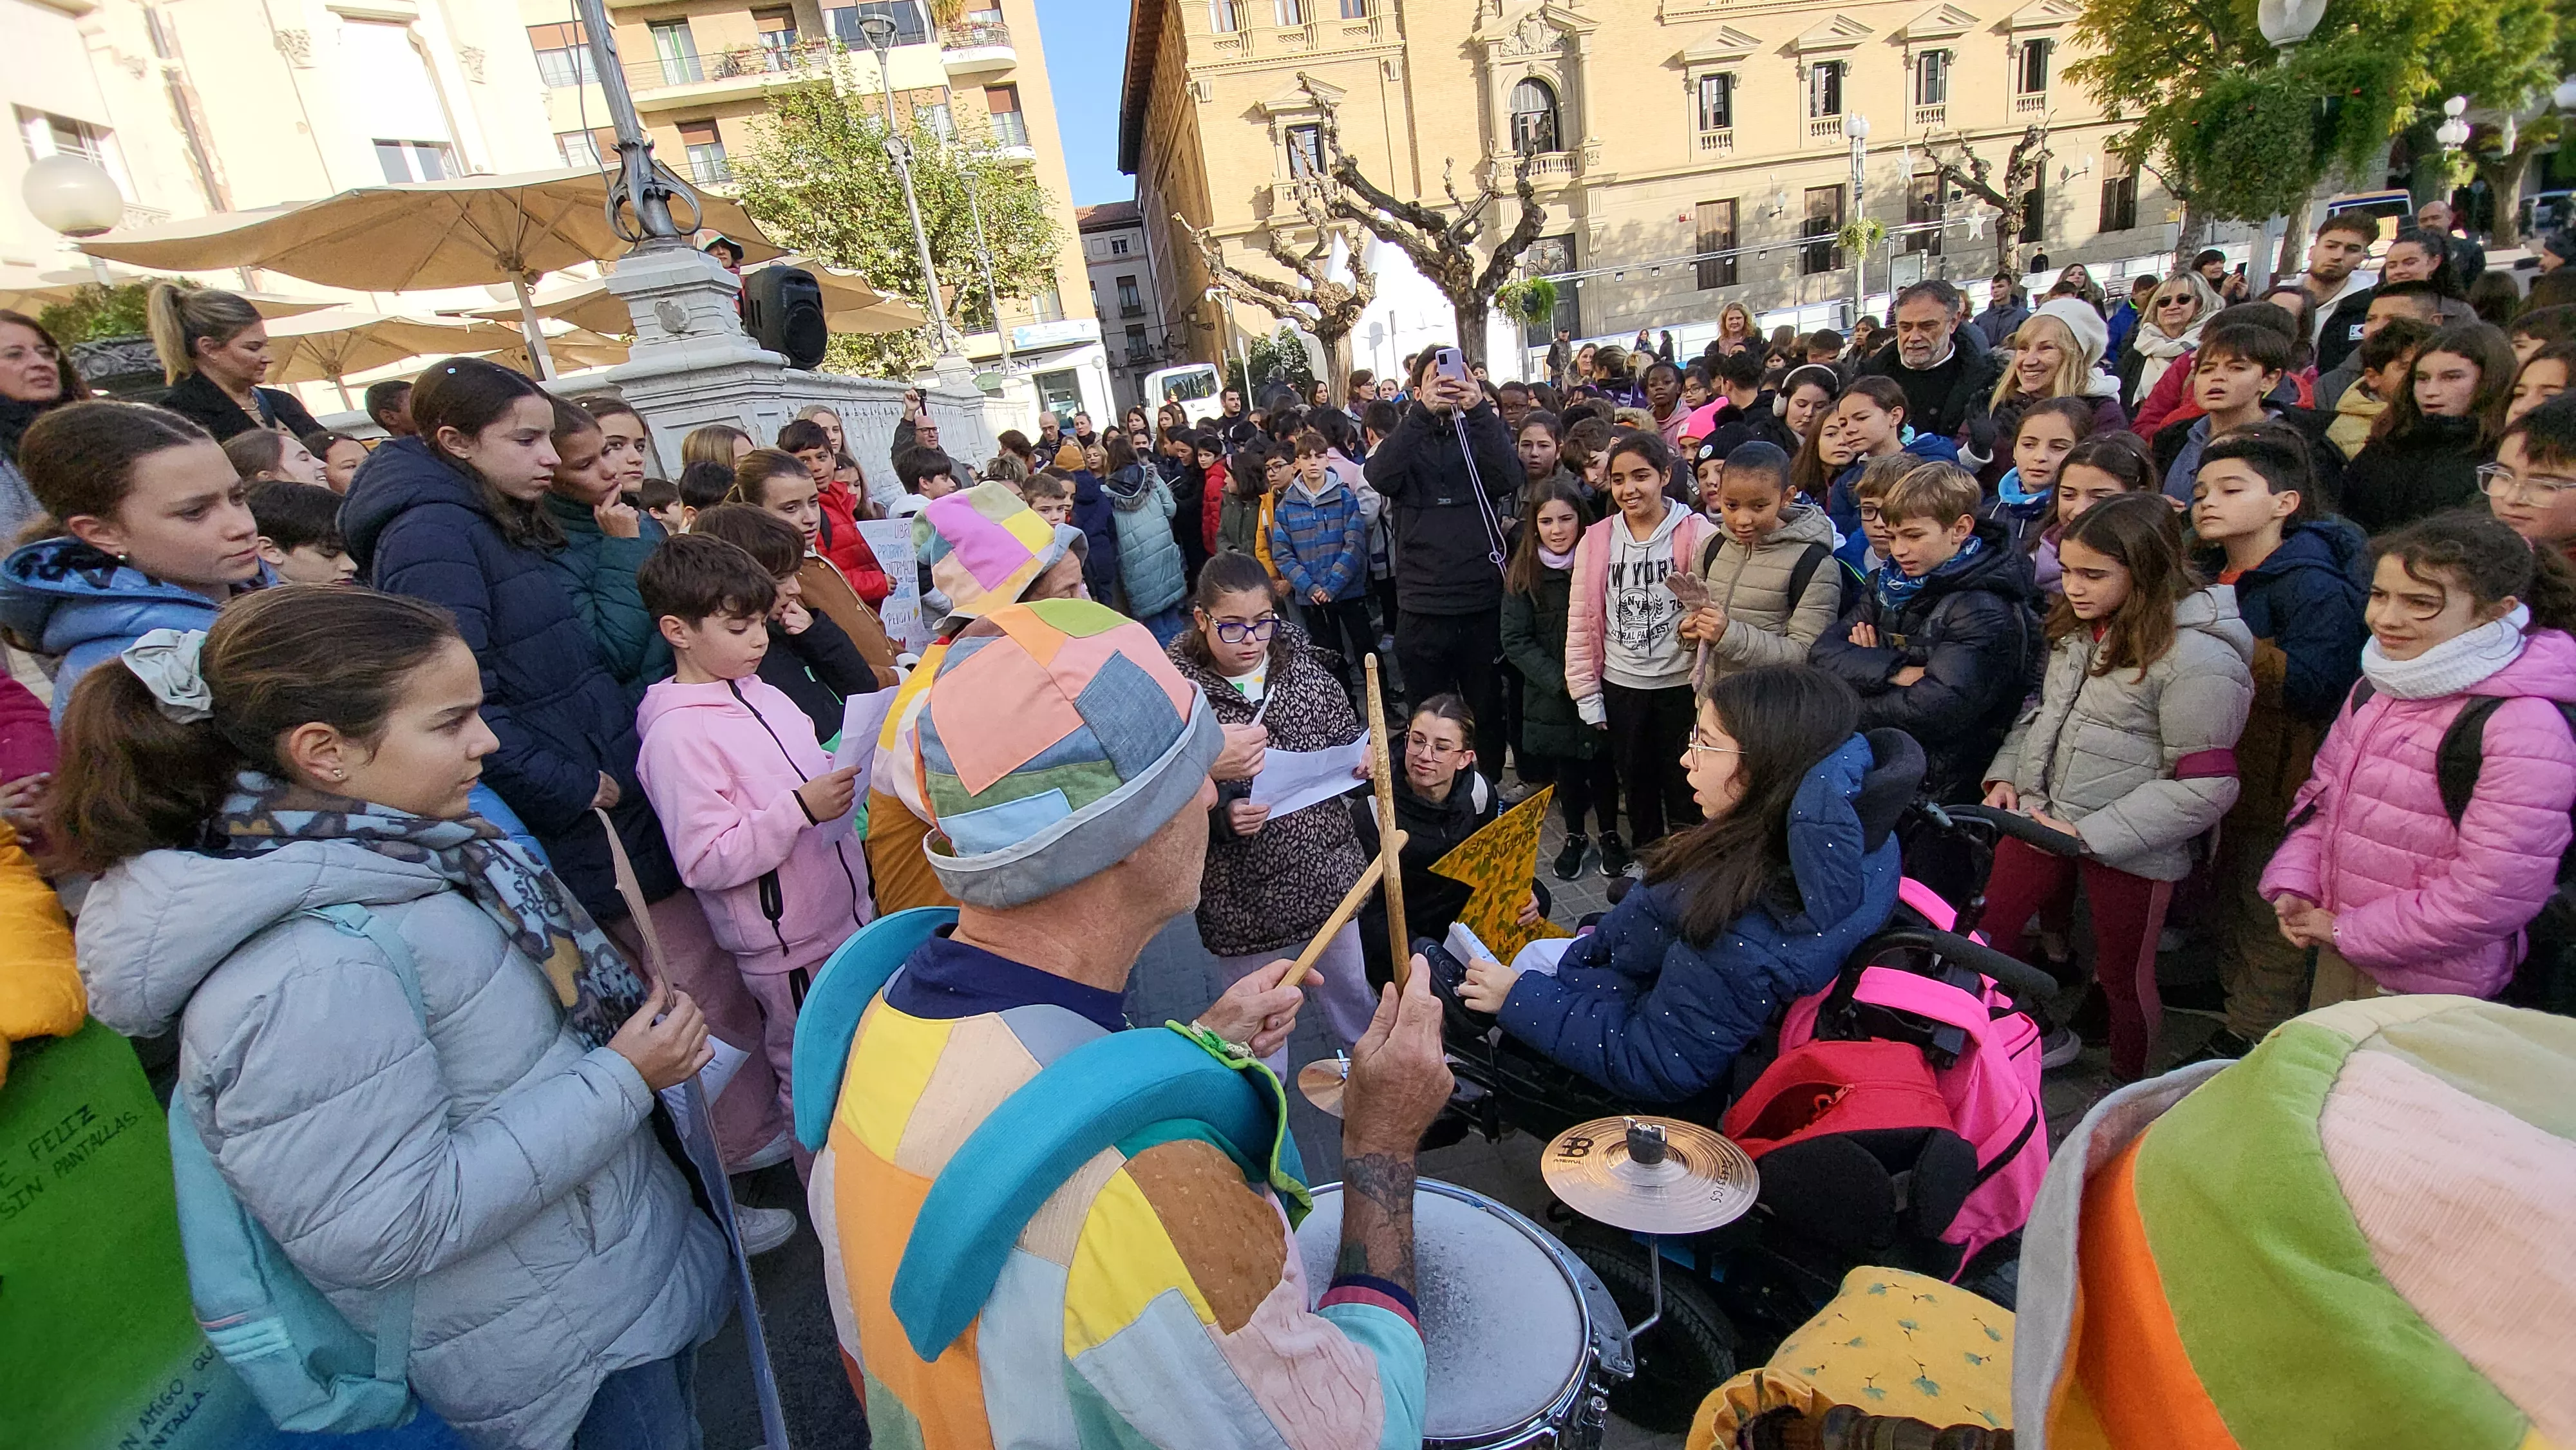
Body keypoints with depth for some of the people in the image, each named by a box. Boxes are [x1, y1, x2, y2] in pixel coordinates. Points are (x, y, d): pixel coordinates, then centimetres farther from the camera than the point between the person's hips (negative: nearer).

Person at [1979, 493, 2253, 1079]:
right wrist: (2007, 776, 2)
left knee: (2123, 977, 12)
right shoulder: (2078, 628, 4)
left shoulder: (2197, 657, -18)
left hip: (2129, 848, -6)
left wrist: (2089, 833, -22)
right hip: (2041, 816, 6)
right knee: (1987, 935, 12)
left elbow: (2205, 787, -19)